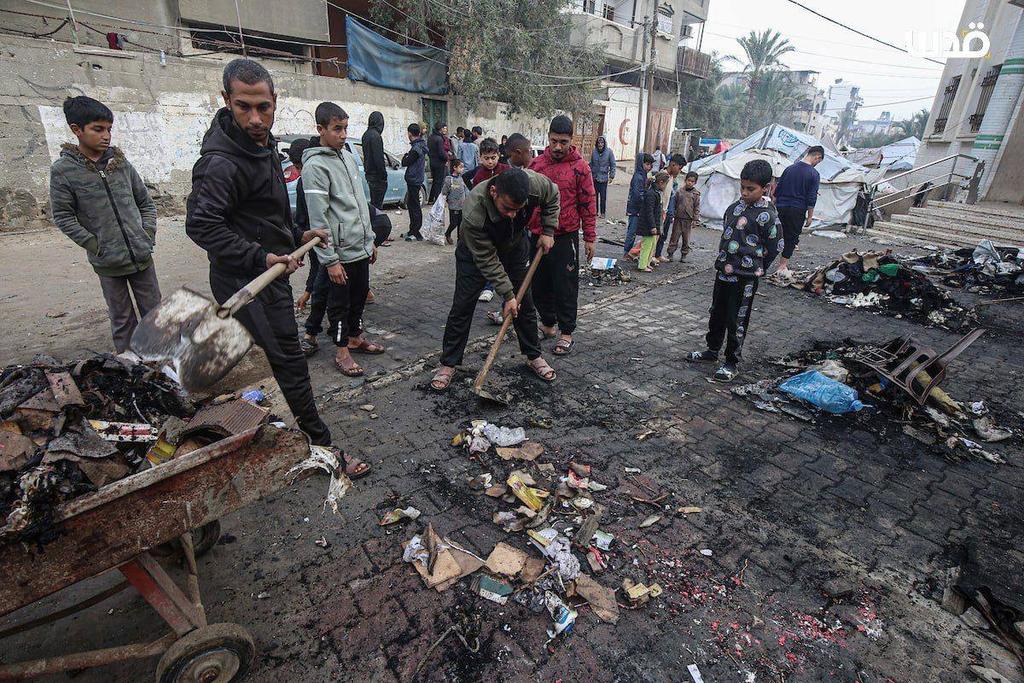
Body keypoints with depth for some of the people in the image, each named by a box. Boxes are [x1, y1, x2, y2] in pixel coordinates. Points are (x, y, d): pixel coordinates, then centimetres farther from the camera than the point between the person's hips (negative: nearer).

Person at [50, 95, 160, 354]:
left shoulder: (121, 163, 3)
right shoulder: (63, 170, -6)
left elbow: (146, 202, 11)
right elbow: (63, 216, -3)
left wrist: (148, 235, 0)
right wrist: (95, 245, -11)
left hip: (142, 255, 3)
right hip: (107, 264, -3)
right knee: (121, 319, 8)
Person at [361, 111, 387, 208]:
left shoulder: (366, 135, 13)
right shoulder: (375, 135, -17)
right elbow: (378, 158, -20)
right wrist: (384, 176, -16)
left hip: (369, 173, 10)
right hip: (376, 175, -10)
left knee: (373, 202, 17)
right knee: (377, 204, -5)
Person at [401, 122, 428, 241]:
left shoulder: (416, 148, -18)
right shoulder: (421, 145, 11)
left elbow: (405, 163, -14)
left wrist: (406, 155, 2)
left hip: (414, 181, -10)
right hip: (416, 179, 10)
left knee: (415, 206, -5)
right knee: (411, 204, 16)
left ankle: (415, 233, 0)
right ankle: (413, 230, 25)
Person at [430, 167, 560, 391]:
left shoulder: (535, 184, -32)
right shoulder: (473, 213, -41)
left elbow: (553, 196, -6)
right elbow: (486, 260, -30)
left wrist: (548, 231, -11)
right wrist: (507, 295, -27)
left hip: (514, 246, 3)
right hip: (476, 251, -3)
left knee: (525, 304, 7)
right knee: (462, 307, -4)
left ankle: (534, 357, 25)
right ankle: (448, 364, 11)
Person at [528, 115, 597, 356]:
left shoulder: (580, 167, -4)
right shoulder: (536, 164, 6)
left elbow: (588, 204, -3)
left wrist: (590, 238, -5)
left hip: (566, 238, -4)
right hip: (537, 235, 5)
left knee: (566, 287, 1)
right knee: (539, 284, 13)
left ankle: (566, 333, 13)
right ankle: (547, 323, 32)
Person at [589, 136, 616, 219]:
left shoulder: (609, 152, -6)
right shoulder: (594, 151, 1)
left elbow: (613, 164, -2)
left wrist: (611, 176, -5)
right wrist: (590, 174, 10)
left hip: (604, 178, -3)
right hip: (594, 177, 3)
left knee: (603, 196, -2)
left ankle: (603, 212, 10)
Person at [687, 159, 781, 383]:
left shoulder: (767, 215, -15)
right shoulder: (737, 205, 5)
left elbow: (776, 246, -8)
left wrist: (755, 267, 0)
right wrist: (724, 260, 14)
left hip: (745, 277, -7)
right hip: (724, 270, 8)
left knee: (737, 321, 3)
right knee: (717, 313, 20)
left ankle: (732, 362, 17)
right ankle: (712, 350, 38)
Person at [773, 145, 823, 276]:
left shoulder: (789, 168, 7)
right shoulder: (814, 174, -7)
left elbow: (777, 190, 10)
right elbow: (811, 198, -9)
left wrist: (775, 206, 18)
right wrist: (810, 216, -2)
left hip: (781, 207, 4)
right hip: (797, 210, -4)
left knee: (783, 235, 14)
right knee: (792, 238, 4)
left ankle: (783, 263, 17)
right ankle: (782, 267, 3)